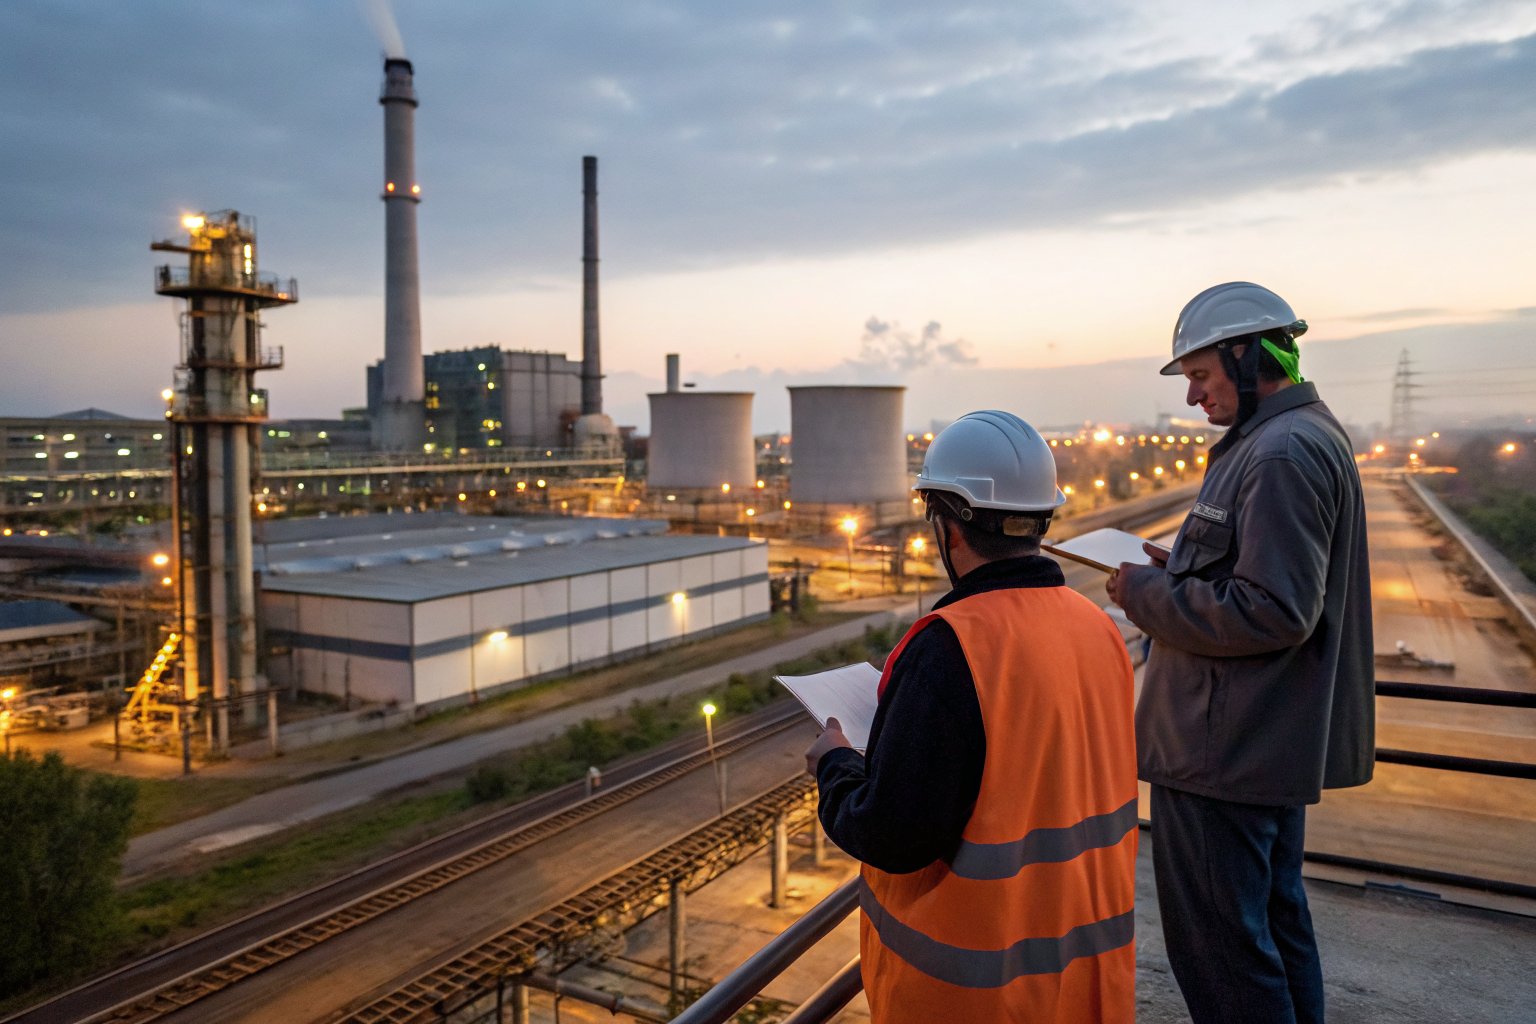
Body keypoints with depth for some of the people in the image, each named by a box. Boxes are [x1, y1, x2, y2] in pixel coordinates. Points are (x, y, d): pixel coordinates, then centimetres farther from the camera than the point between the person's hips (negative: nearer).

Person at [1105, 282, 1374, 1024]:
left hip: (1226, 749, -11)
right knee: (1275, 918, 24)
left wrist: (1146, 596, -16)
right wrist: (1180, 571, 9)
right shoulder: (1309, 435, 14)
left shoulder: (1284, 453, -21)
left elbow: (1271, 612, -26)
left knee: (1217, 945, 2)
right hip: (1272, 740, 11)